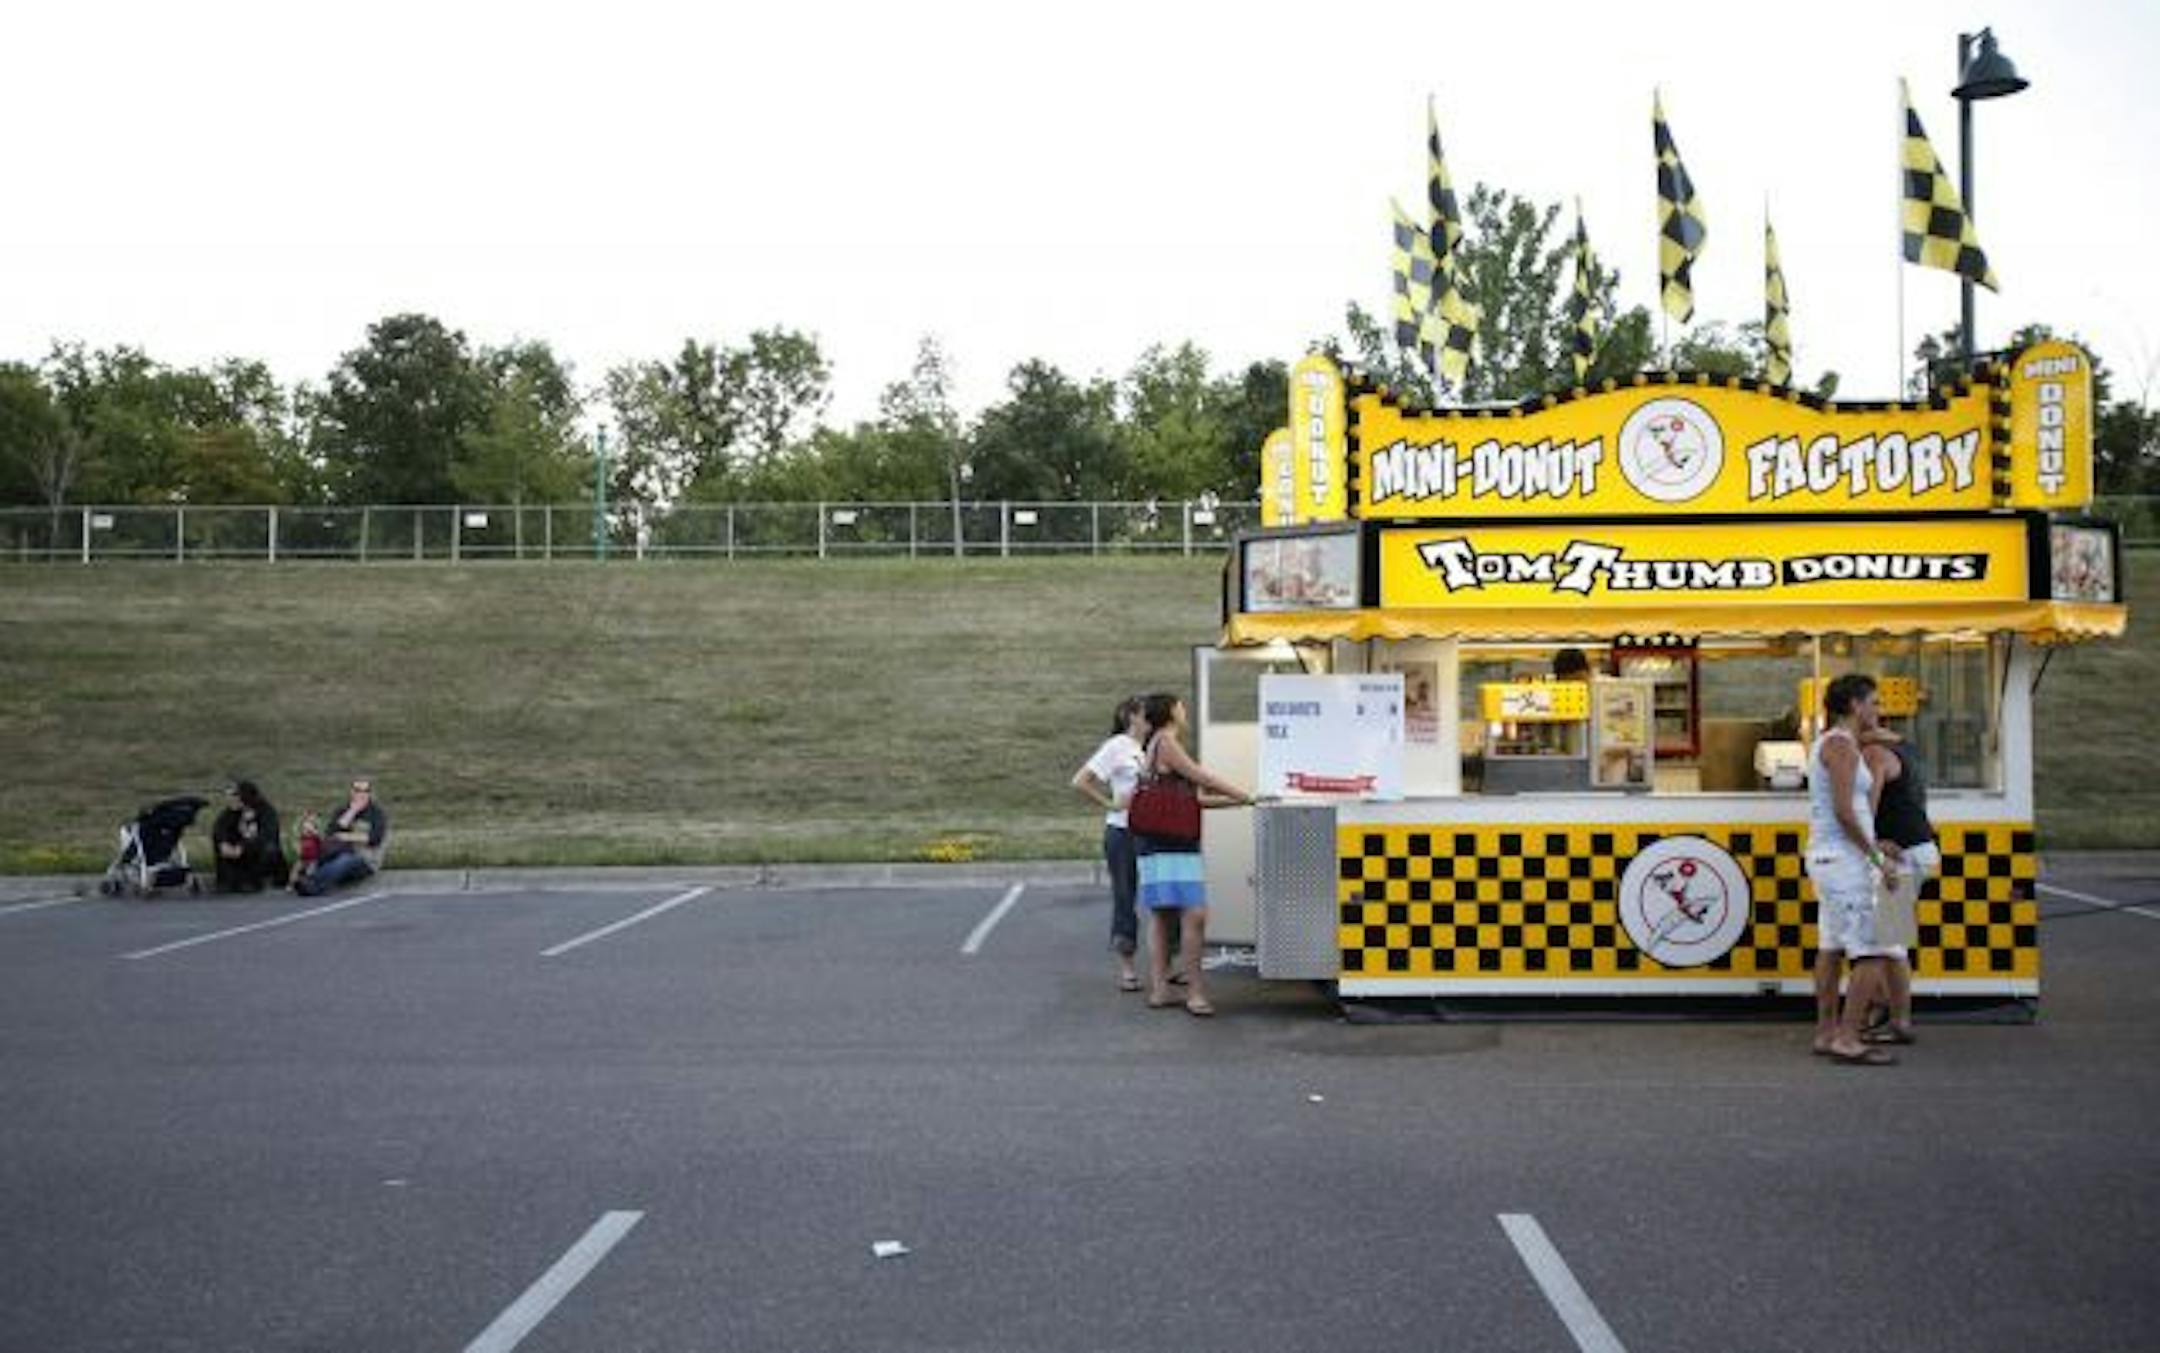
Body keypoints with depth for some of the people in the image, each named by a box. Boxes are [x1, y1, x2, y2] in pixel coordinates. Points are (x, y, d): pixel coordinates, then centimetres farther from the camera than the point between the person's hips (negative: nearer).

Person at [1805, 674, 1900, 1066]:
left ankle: (1826, 1033, 19)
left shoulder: (1829, 743, 15)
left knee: (1831, 949, 13)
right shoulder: (1841, 744, -16)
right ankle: (1847, 1041, -8)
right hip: (1844, 861, -10)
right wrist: (1877, 857, -16)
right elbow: (1844, 812, -22)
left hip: (1829, 857, 10)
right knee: (1873, 953, -9)